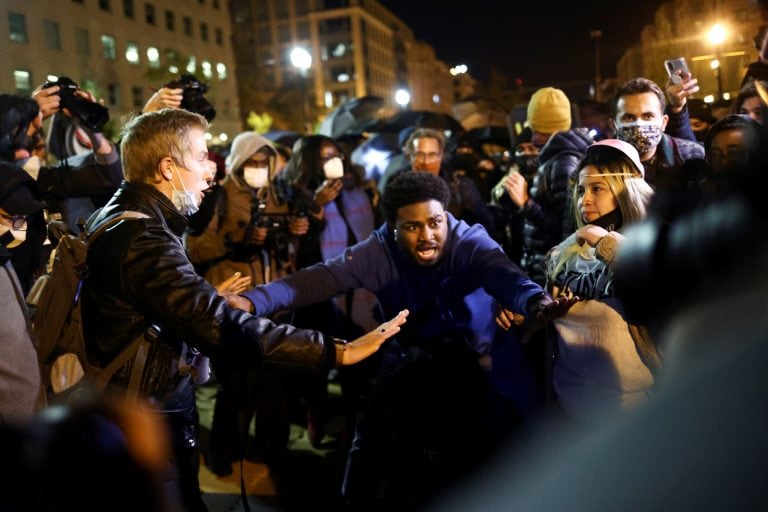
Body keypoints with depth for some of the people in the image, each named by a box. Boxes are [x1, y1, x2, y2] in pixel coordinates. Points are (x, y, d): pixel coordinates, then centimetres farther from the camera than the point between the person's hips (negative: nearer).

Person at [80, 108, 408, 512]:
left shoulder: (120, 216, 7)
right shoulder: (141, 236, -27)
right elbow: (221, 327, -36)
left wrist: (209, 300, 28)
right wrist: (335, 351, -36)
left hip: (136, 410, 10)